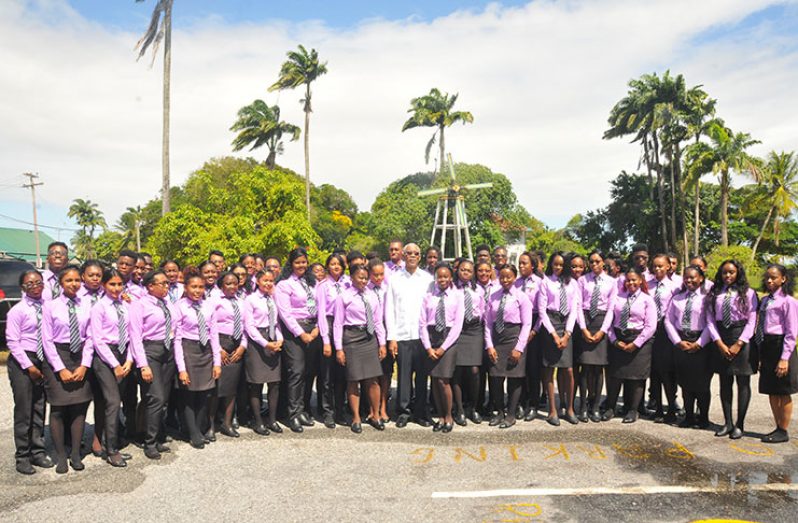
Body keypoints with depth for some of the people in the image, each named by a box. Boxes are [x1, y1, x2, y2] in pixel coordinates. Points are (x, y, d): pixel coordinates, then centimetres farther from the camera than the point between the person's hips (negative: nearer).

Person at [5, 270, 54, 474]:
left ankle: (38, 452, 23)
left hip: (41, 361, 4)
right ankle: (22, 457, 13)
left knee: (39, 409, 11)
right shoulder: (17, 310, -8)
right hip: (22, 362, -4)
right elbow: (12, 342, -9)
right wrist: (29, 366, -11)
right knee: (23, 411, 0)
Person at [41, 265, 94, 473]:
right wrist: (61, 369, -10)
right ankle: (60, 456, 14)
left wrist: (84, 365, -6)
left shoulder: (86, 305, 3)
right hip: (56, 357, -2)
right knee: (58, 408, 3)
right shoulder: (50, 306, -4)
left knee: (80, 407, 5)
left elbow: (90, 337, 2)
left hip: (81, 357, 2)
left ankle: (76, 454, 17)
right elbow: (47, 340, -5)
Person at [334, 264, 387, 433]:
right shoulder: (343, 297, -3)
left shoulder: (372, 296, 8)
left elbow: (378, 321, 12)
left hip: (370, 337, 4)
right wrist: (339, 348, -8)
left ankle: (375, 415, 22)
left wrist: (382, 343, 7)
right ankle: (356, 418, 18)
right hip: (352, 337, -3)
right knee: (353, 380, 4)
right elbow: (338, 324, -5)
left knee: (372, 379, 6)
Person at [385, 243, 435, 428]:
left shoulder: (428, 279, 7)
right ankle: (403, 411, 14)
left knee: (422, 375, 4)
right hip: (401, 335, 0)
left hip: (423, 335, 0)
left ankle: (421, 412, 16)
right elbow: (389, 309, 5)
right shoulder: (394, 279, 7)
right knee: (403, 375, 1)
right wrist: (391, 337, -2)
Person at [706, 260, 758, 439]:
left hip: (741, 338, -3)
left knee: (743, 383, 3)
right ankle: (727, 423, 17)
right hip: (720, 339, 3)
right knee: (724, 382, 8)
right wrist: (719, 343, -8)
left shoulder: (748, 293, -3)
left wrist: (739, 344, -12)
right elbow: (710, 319, 2)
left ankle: (739, 425, 12)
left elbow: (752, 320, -6)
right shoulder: (714, 293, 6)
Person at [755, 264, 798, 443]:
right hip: (765, 348, 7)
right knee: (772, 392, 13)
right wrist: (760, 354, 11)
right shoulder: (764, 300, 12)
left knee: (783, 392, 3)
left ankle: (783, 431, 14)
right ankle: (778, 428, 25)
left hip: (780, 346, -7)